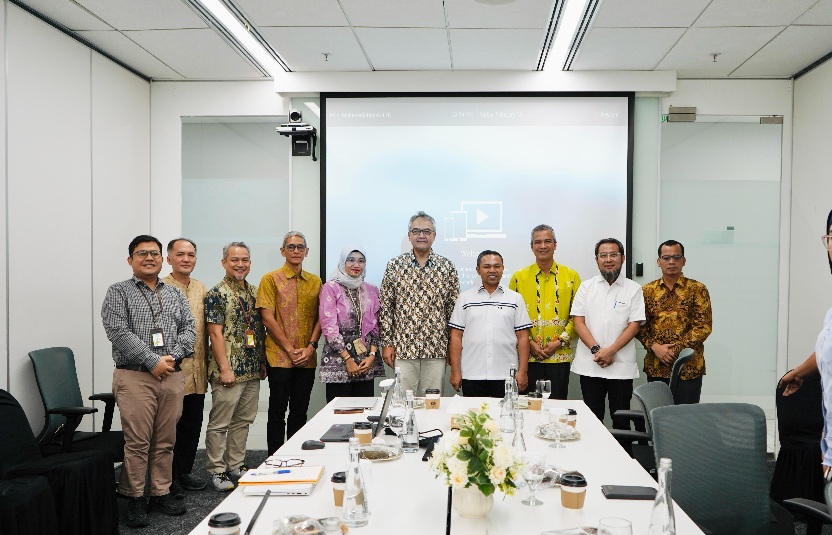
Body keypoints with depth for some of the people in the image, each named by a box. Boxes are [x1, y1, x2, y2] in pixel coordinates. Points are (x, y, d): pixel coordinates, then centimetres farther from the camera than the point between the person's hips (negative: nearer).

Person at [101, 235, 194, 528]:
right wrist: (152, 361, -15)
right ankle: (134, 498, 10)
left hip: (171, 376, 4)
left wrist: (173, 356, -9)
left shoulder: (174, 294, 15)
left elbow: (189, 328, 9)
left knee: (165, 440, 9)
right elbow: (118, 332, -10)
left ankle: (161, 492, 20)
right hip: (135, 375, -4)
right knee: (137, 441, -3)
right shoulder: (118, 292, 2)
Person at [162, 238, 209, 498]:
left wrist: (207, 364, 13)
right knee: (171, 425, 3)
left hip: (197, 371, 6)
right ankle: (169, 479, 16)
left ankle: (184, 472, 27)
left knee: (192, 425, 14)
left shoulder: (201, 289, 13)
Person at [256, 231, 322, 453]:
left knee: (300, 413, 10)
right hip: (279, 358, -4)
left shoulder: (315, 281, 11)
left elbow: (320, 317, 9)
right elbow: (268, 318, -8)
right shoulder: (271, 279, -2)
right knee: (277, 413, 3)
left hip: (307, 359, 4)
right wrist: (290, 350, -11)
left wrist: (310, 347, -5)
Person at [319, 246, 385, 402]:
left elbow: (375, 326, 11)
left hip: (367, 362, 4)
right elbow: (328, 326, -7)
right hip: (338, 360, -4)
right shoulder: (331, 288, -2)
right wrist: (348, 359, -10)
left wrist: (372, 355, -3)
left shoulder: (371, 290, 12)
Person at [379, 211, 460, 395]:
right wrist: (386, 343, 0)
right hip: (403, 348, 0)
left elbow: (453, 308, 6)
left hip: (436, 349, 1)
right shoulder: (394, 266, 3)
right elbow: (386, 307, 4)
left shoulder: (447, 267, 3)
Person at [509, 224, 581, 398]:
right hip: (528, 356, 0)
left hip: (559, 356, 0)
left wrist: (560, 341, -6)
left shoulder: (571, 276, 6)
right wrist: (529, 342, -6)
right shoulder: (519, 278, 5)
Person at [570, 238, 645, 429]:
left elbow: (634, 325, -3)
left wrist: (611, 350, -13)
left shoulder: (633, 289, 4)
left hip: (621, 366, -1)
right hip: (589, 366, 1)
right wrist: (596, 349, -12)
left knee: (621, 420, 6)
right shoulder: (586, 287, 8)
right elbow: (579, 322, 1)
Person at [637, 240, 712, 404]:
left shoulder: (697, 289, 0)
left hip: (688, 367, -2)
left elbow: (703, 326, -7)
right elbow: (640, 325, 5)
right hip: (655, 367, 3)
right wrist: (654, 346, -12)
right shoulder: (647, 291, 8)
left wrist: (675, 349, -14)